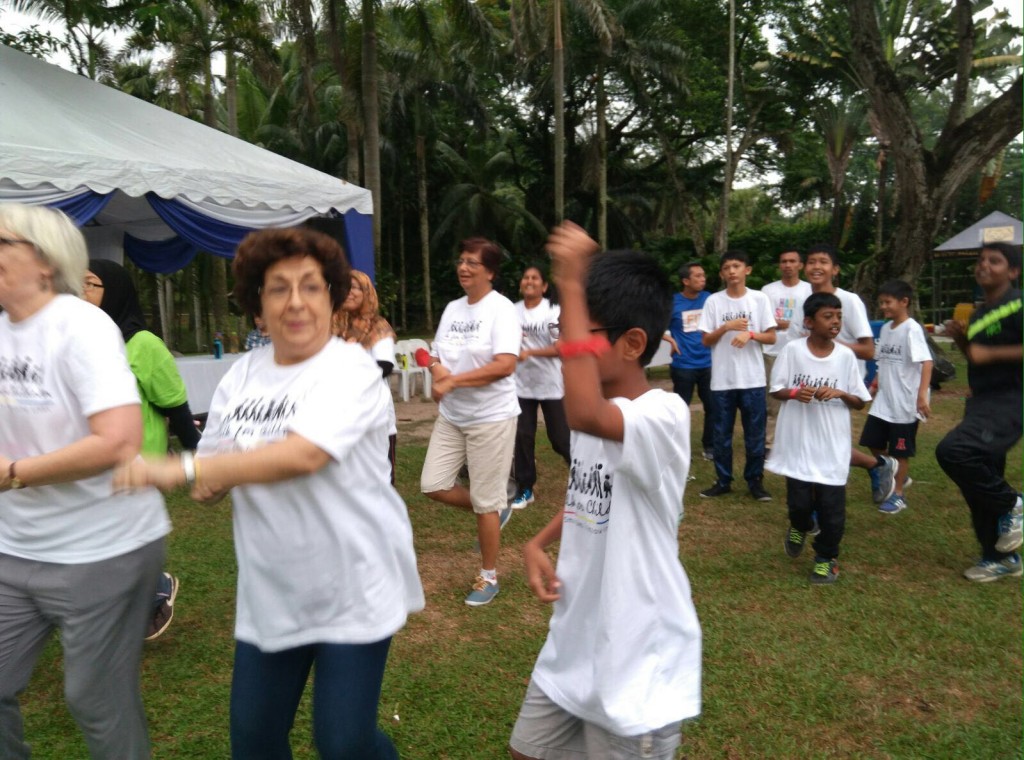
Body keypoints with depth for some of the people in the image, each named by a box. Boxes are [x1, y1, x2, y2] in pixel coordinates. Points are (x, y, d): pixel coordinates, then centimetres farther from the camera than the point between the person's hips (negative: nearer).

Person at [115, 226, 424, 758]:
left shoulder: (351, 369, -15)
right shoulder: (242, 375, 4)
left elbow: (303, 455, -30)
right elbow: (212, 467, 6)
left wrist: (179, 468, -29)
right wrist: (207, 482, -18)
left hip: (352, 589, -5)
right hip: (269, 592, 6)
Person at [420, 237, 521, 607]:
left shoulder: (501, 309, -13)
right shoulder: (452, 308, 9)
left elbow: (505, 365, -24)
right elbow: (435, 356, 14)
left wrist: (452, 381, -21)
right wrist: (437, 370, -11)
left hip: (491, 417, -7)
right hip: (451, 416, 7)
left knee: (486, 501, 2)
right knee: (432, 485, 6)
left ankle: (488, 577, 22)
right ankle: (495, 511, 30)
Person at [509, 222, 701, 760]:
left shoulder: (664, 415, -25)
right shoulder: (597, 414, 2)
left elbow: (584, 413, -46)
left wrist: (571, 284, -39)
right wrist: (536, 545, -1)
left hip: (640, 660, -8)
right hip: (573, 643, 8)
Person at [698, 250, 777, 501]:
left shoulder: (759, 299, 1)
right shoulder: (713, 301, 1)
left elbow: (771, 337, 1)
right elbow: (706, 340, 0)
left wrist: (750, 334, -16)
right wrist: (727, 326, -14)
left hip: (752, 379, 0)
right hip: (722, 380, 0)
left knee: (755, 434, 7)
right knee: (722, 434, 9)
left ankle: (755, 481, 21)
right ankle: (722, 481, 21)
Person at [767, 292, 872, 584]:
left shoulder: (846, 356, -2)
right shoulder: (792, 350, -6)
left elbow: (860, 402, 4)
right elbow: (776, 390, 1)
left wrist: (839, 393, -16)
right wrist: (794, 393, -19)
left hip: (832, 445, 1)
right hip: (798, 442, -1)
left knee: (832, 506, 5)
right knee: (799, 501, 4)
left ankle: (826, 558, 26)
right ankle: (799, 528, 40)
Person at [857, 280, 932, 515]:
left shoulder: (912, 329, -15)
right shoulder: (885, 328, 9)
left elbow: (926, 362, -23)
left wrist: (922, 394, -31)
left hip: (905, 403, -7)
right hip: (883, 400, 8)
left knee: (900, 450, 5)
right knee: (873, 443, 13)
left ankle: (898, 494, 20)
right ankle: (894, 478, 35)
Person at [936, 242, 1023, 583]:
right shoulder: (980, 312, 15)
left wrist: (990, 353, -22)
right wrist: (960, 338, 7)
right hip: (982, 402, 9)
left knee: (952, 451, -30)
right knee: (980, 483, 13)